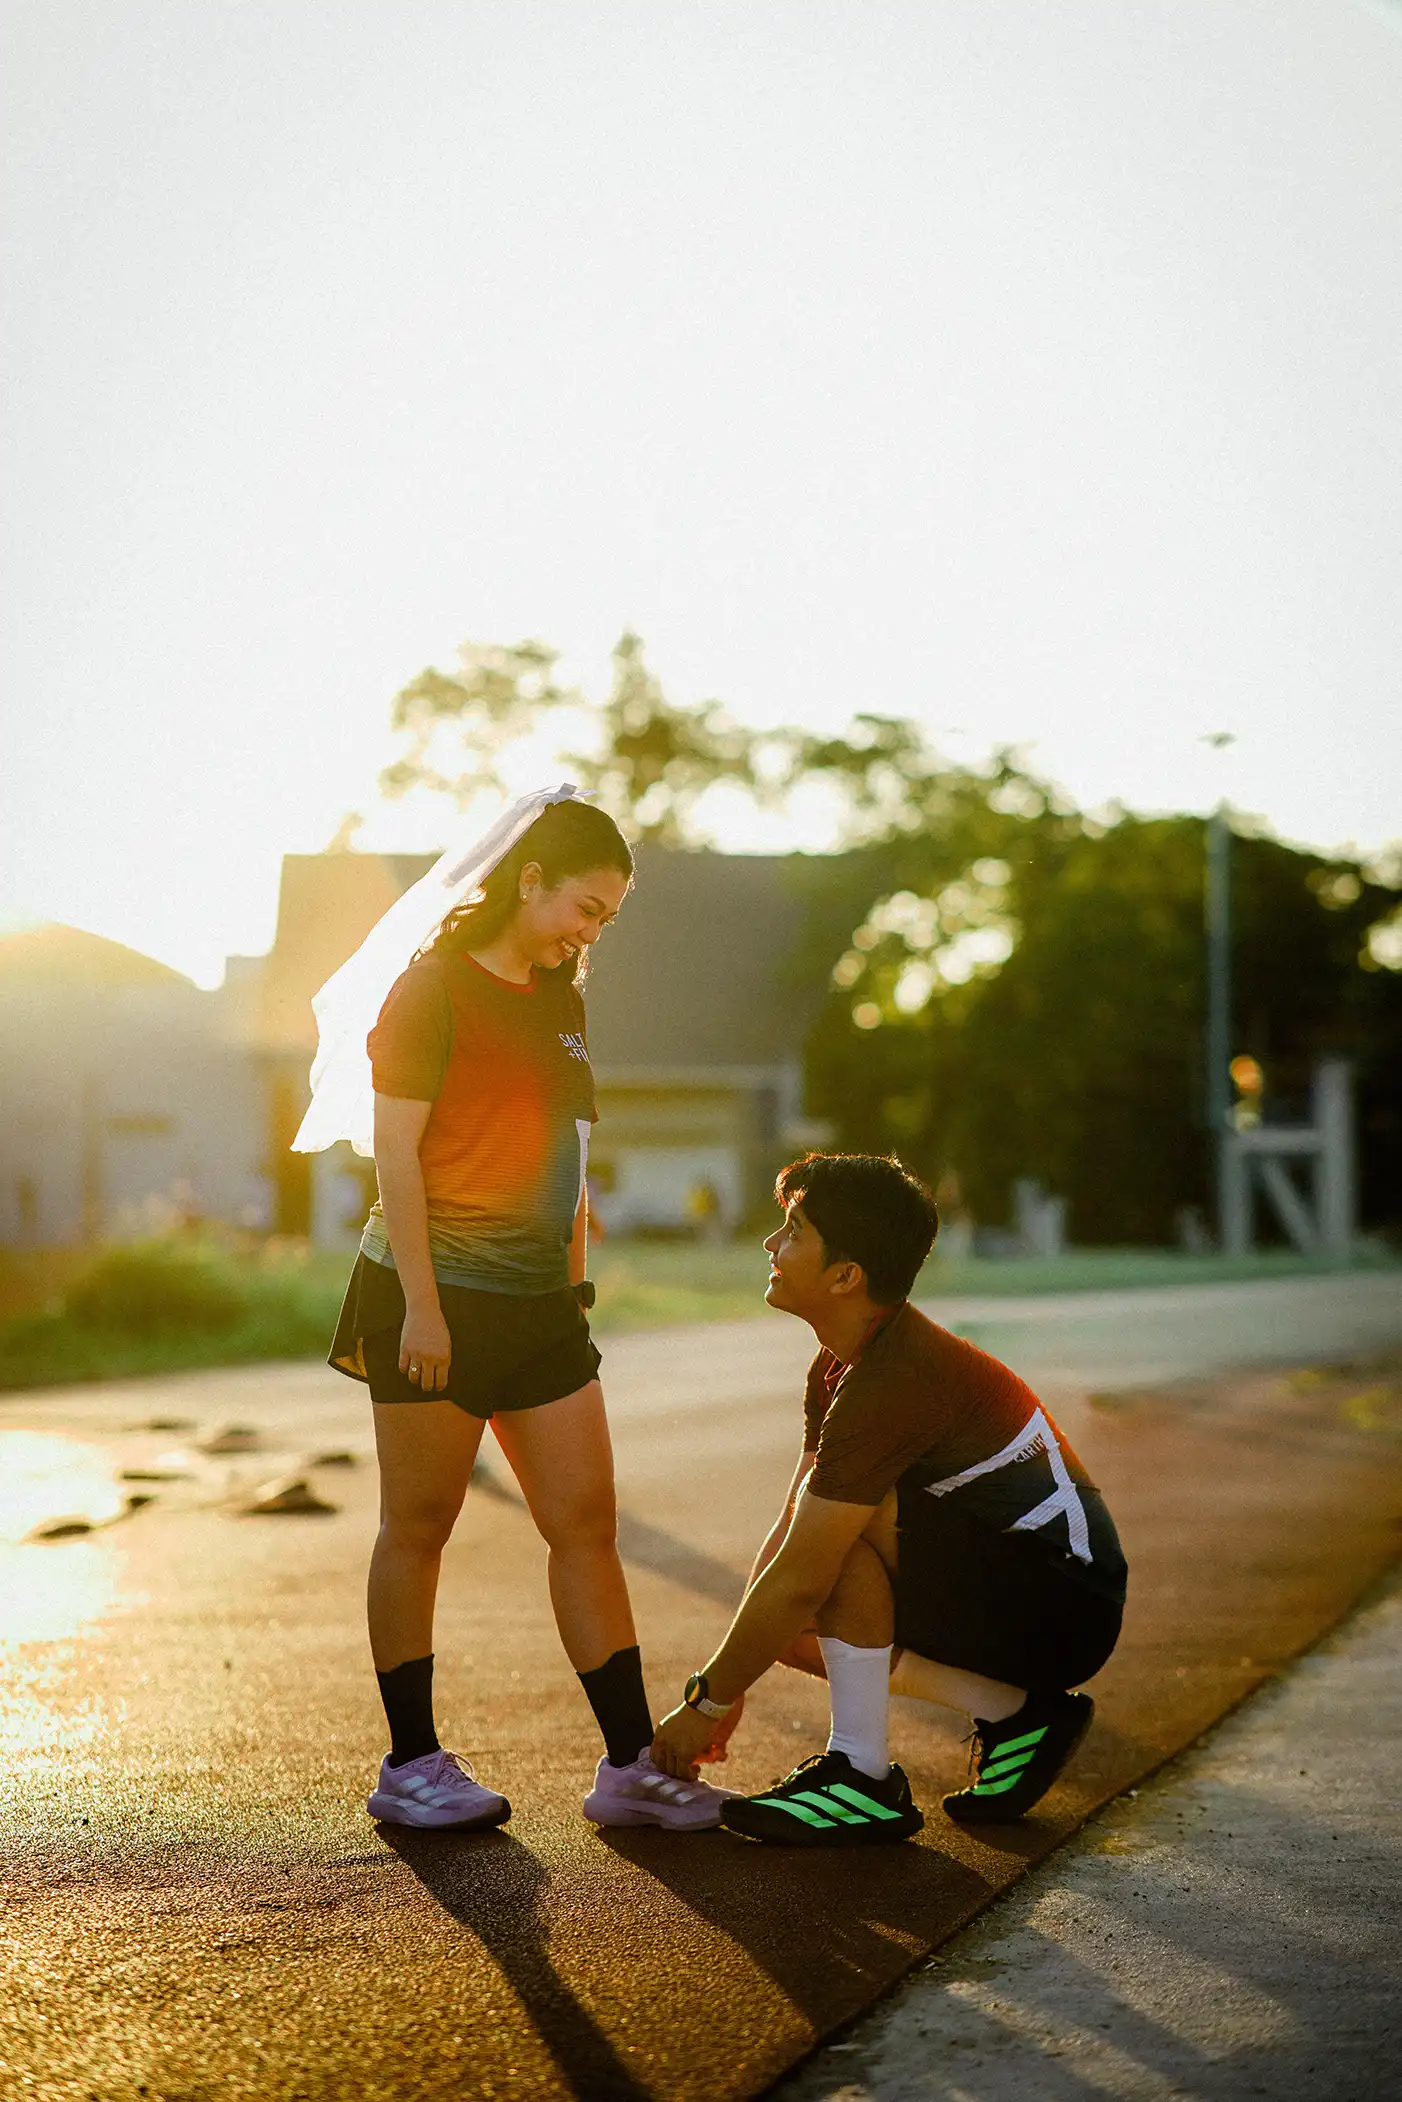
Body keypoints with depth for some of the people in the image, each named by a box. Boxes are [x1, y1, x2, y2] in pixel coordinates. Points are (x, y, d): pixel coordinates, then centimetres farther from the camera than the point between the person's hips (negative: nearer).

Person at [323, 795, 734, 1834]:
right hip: (439, 1298, -7)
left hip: (539, 1305, 7)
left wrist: (575, 1289, 15)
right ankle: (411, 1765, 12)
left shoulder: (560, 1003, 15)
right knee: (418, 1525, 3)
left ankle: (630, 1765, 6)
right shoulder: (435, 989, -7)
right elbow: (396, 1150, -12)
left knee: (587, 1523, 3)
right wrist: (420, 1306, -16)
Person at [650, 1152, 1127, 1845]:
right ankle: (1014, 1712, 9)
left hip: (1067, 1602, -10)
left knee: (846, 1519, -25)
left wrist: (707, 1701, -13)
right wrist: (728, 1682, 4)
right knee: (782, 1627, 7)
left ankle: (862, 1776, -15)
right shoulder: (842, 1362, 5)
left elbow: (798, 1582, -24)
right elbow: (788, 1532, 8)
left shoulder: (888, 1385, -26)